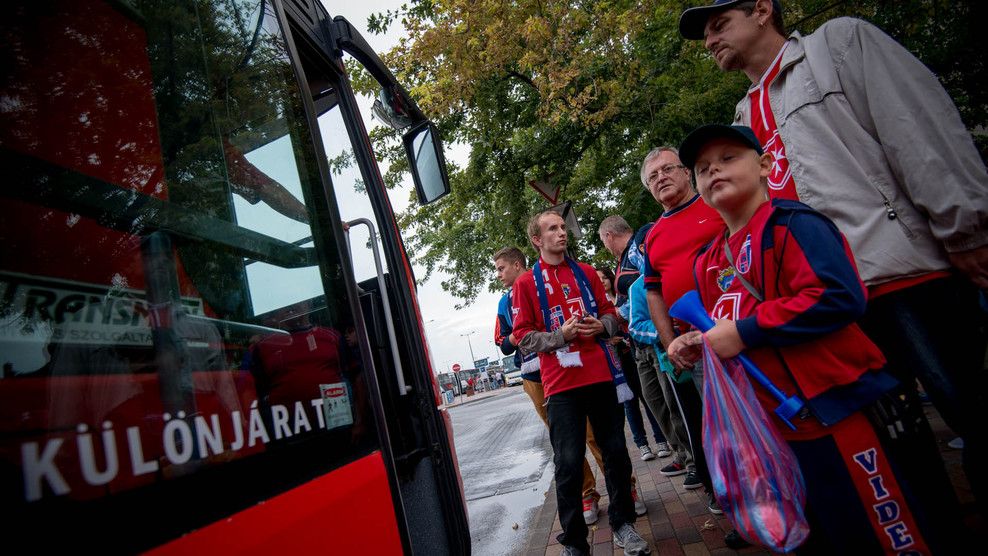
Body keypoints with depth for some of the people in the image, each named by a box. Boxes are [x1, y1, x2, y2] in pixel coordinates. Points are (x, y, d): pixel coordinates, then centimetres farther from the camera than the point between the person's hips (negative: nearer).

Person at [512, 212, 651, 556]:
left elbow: (610, 313, 19)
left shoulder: (586, 272, 15)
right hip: (562, 382, -3)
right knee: (569, 464, -2)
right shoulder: (526, 283, 3)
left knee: (616, 451, 10)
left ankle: (622, 524, 32)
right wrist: (561, 336, -15)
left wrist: (601, 325, -3)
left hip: (601, 375, 4)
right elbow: (524, 336, 0)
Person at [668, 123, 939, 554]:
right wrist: (698, 342, 2)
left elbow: (841, 297, -27)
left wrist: (743, 332, -24)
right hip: (779, 425, 8)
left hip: (838, 413, -8)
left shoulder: (790, 223, -13)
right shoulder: (707, 262, 11)